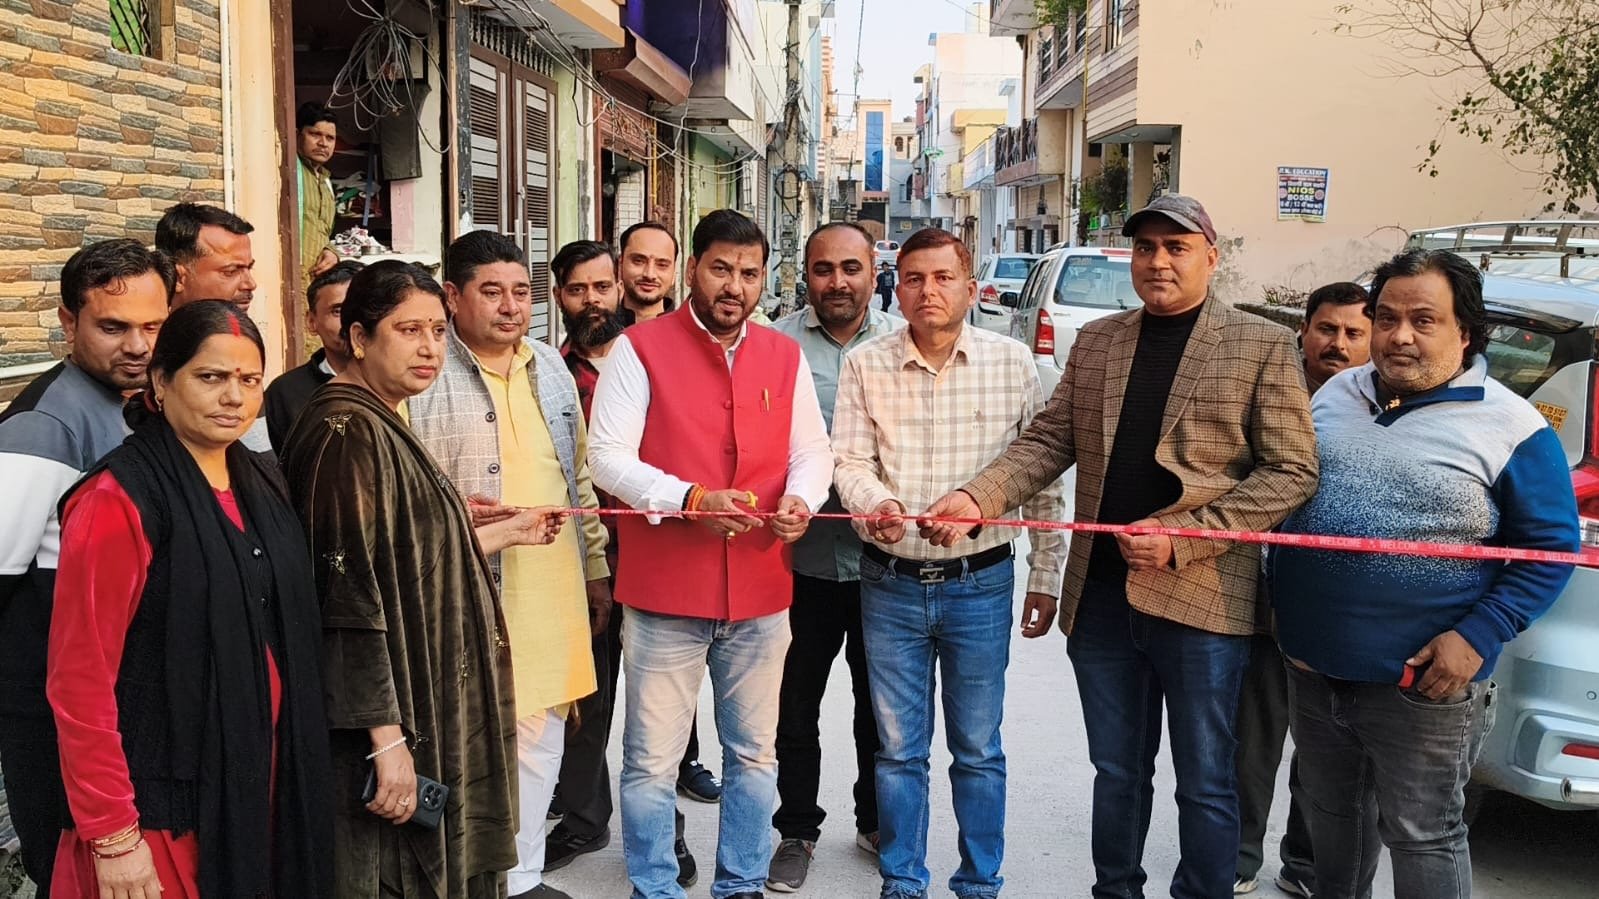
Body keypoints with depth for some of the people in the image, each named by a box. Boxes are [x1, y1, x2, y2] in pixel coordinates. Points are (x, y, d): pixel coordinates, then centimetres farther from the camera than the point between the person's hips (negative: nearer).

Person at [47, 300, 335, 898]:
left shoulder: (262, 485, 7)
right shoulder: (117, 501, -15)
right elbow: (79, 680, -16)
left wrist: (294, 767, 10)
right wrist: (113, 837, -16)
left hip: (265, 779, 7)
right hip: (168, 803, -6)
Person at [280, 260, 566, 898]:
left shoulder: (379, 423, 10)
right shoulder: (347, 431, -19)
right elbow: (349, 591, -23)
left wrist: (507, 532, 24)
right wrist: (387, 738, -24)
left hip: (424, 702, 9)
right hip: (392, 713, -9)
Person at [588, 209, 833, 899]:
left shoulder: (784, 356, 9)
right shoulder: (641, 348, -4)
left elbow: (812, 453, 11)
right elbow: (607, 456, -10)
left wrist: (801, 499, -11)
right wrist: (690, 499, -23)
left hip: (760, 594, 4)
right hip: (665, 591, -4)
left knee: (754, 755, 15)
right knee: (652, 760, 5)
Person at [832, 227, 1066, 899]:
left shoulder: (1012, 363, -2)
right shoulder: (865, 365, -1)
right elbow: (850, 460, -1)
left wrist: (1046, 578, 3)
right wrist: (874, 500, -24)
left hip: (981, 584, 0)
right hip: (891, 584, 1)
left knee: (979, 750, 11)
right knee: (899, 750, 11)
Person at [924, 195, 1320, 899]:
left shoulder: (1263, 346, -3)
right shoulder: (1094, 342, 11)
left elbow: (1291, 472, -8)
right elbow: (1049, 442, 7)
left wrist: (1182, 539, -17)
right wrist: (977, 497, -11)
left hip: (1200, 601, -4)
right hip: (1100, 596, 4)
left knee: (1204, 782, 9)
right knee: (1116, 771, 17)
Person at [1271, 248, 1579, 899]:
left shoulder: (1509, 427, -9)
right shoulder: (1336, 394, 7)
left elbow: (1551, 548, -7)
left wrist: (1477, 637, -17)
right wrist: (1280, 603, 10)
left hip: (1421, 682, -5)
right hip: (1313, 668, 5)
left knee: (1422, 837, 7)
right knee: (1331, 816, 21)